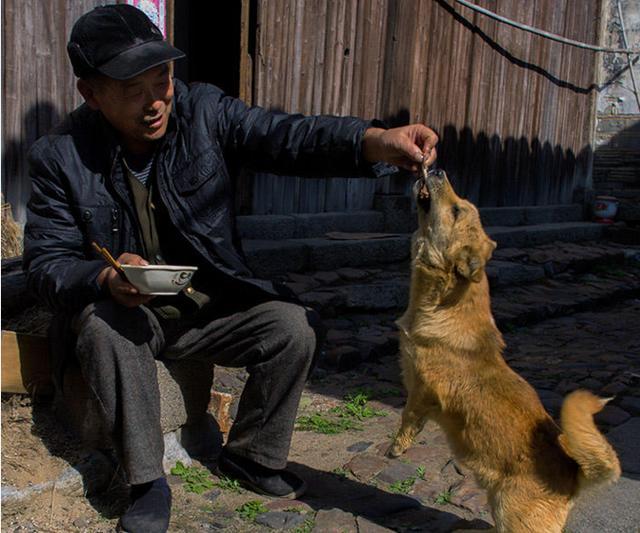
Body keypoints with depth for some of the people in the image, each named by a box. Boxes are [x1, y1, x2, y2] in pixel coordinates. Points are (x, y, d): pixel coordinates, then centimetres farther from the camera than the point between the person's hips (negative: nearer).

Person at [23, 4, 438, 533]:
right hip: (124, 309, -1)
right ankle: (148, 483, -17)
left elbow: (288, 136, -25)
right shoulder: (61, 156, -12)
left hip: (212, 306, 2)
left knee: (297, 327, -19)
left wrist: (377, 140, -44)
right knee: (101, 324, -34)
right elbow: (45, 260, -8)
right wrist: (105, 278, -32)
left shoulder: (205, 111, -10)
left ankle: (251, 454, 6)